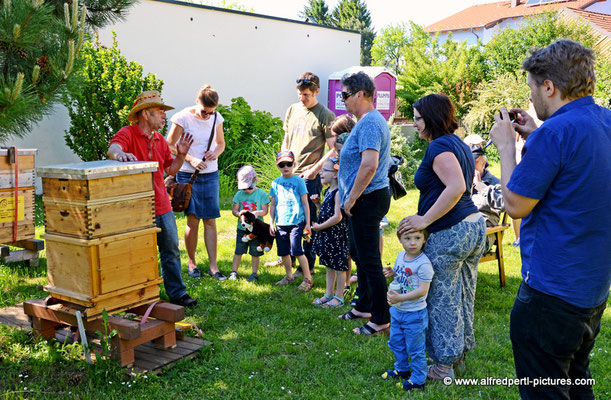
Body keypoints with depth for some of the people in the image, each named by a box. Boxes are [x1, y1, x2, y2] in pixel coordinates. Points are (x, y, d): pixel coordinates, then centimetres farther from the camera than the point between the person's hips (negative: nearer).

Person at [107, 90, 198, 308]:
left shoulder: (160, 140, 13)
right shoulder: (127, 133, -9)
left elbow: (170, 169, 19)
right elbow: (112, 149, -31)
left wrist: (181, 155, 1)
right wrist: (120, 154, -55)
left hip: (162, 206, 7)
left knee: (171, 250, 12)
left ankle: (177, 292, 25)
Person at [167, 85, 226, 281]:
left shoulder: (216, 118, 2)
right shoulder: (184, 117, -9)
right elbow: (170, 146, -5)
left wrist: (216, 152, -7)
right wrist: (190, 159, -17)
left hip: (210, 174, 3)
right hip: (188, 175, -3)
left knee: (210, 220, 3)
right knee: (193, 221, -1)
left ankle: (213, 266, 9)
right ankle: (192, 263, 18)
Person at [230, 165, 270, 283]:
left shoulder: (261, 194, -4)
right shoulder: (239, 194, 3)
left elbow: (265, 210, -6)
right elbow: (234, 210, 3)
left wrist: (256, 213, -25)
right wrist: (239, 213, -19)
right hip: (242, 228, 2)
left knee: (255, 253, 6)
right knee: (238, 251, 5)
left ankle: (254, 273, 17)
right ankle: (234, 271, 16)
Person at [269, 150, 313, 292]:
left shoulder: (298, 181, -2)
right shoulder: (276, 182, 9)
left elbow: (305, 203, 0)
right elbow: (273, 204, 15)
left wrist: (307, 223, -3)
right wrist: (271, 223, 11)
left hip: (296, 222, -4)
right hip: (280, 223, 5)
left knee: (296, 250, -10)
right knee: (283, 252, 10)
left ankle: (308, 278, 3)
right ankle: (289, 276, 28)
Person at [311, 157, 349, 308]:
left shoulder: (338, 192, -17)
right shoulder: (328, 191, 11)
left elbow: (337, 217, -23)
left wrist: (320, 227, -15)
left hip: (337, 234, -9)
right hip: (327, 234, 9)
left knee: (339, 266, 3)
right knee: (329, 266, 17)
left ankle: (339, 297, 12)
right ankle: (328, 294, 27)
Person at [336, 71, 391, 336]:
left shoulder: (369, 123, -18)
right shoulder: (368, 121, 16)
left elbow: (369, 165, -29)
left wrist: (351, 199, -21)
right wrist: (350, 198, 20)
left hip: (367, 199, -11)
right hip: (365, 199, 11)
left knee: (370, 260, -3)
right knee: (358, 254, 21)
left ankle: (381, 320, 8)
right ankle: (364, 307, 36)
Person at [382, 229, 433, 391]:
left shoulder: (423, 263, -24)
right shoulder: (401, 256, 0)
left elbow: (422, 290, -26)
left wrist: (400, 297, -31)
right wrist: (391, 272, -3)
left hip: (414, 313, -8)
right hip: (397, 311, 8)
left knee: (415, 348, 7)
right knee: (396, 342, 24)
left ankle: (418, 380, 25)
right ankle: (402, 369, 45)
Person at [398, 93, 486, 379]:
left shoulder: (439, 146, -14)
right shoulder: (459, 144, 16)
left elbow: (456, 187, -27)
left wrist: (424, 220, -23)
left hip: (449, 234, -10)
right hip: (473, 226, 10)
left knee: (442, 301, 3)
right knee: (462, 297, 18)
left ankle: (443, 366, 14)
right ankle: (459, 354, 32)